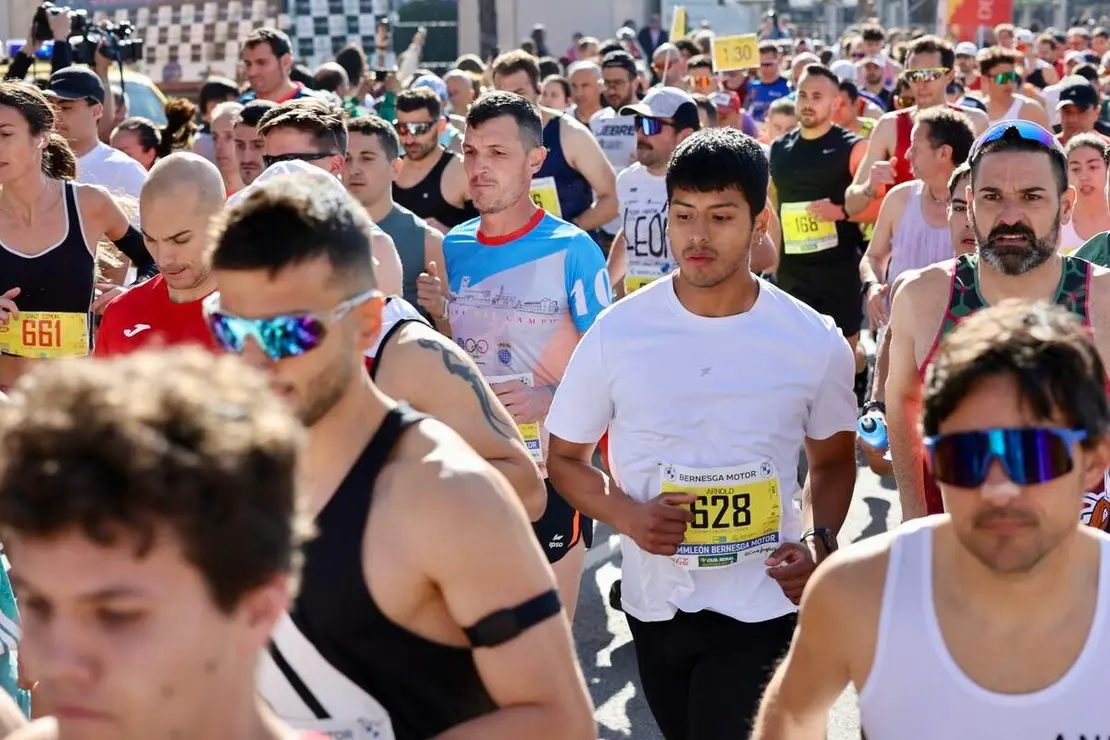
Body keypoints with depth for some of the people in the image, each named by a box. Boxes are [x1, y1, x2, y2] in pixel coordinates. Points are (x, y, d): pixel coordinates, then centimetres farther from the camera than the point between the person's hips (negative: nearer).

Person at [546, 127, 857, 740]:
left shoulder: (815, 341, -6)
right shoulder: (616, 333, -7)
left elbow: (832, 461, 10)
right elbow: (565, 457, 4)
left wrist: (818, 541, -8)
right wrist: (627, 515, -15)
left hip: (764, 606, -2)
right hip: (656, 603, 2)